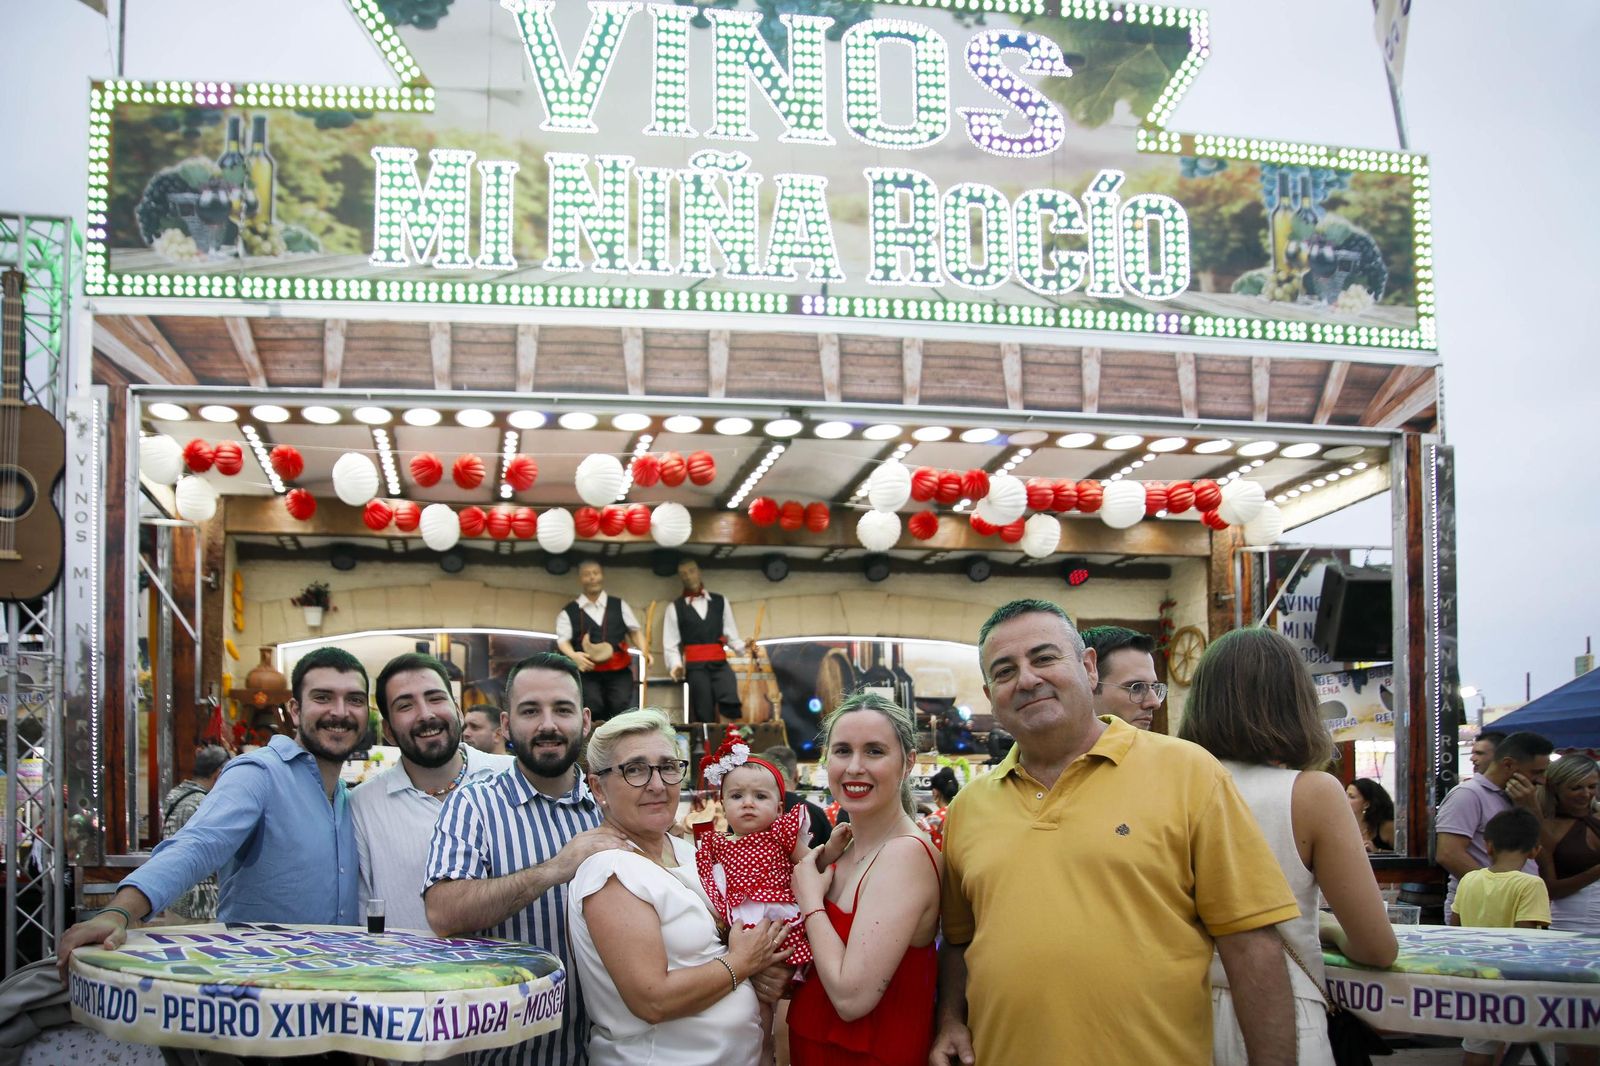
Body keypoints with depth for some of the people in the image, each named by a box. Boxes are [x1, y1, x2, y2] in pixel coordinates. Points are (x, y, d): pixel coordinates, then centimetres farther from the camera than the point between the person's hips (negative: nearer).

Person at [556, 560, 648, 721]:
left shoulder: (619, 606, 16)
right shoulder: (569, 612, 9)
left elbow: (634, 631, 15)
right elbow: (563, 640, 2)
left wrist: (644, 651, -4)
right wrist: (573, 655, -19)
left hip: (619, 670, 1)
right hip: (588, 672, -1)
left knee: (622, 706, -14)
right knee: (593, 709, -14)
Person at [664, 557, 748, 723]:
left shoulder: (720, 601, 16)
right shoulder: (675, 608, 10)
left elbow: (731, 634, 14)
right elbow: (670, 644, 6)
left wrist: (744, 648, -5)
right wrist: (676, 665, -12)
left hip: (720, 663, 1)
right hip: (695, 666, -1)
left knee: (730, 704, -25)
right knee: (703, 715, -6)